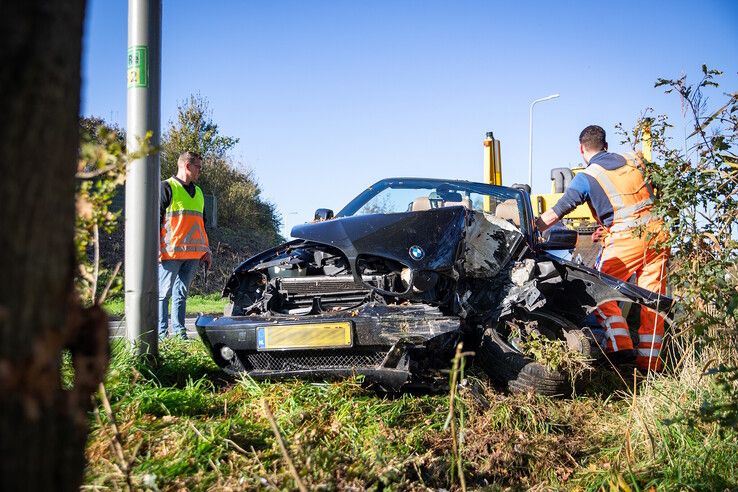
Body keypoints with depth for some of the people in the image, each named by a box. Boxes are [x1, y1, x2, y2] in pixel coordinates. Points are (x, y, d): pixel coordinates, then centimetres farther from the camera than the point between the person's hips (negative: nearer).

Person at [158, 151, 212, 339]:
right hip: (171, 253, -7)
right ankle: (161, 333, -2)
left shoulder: (198, 192, 21)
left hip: (193, 254, 7)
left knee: (182, 293, 10)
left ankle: (179, 331, 13)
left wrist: (206, 250, 21)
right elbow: (155, 218, -7)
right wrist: (155, 248, -14)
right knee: (164, 293, -3)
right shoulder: (167, 187, -2)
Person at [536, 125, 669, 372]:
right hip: (657, 232, 5)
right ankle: (650, 361, 8)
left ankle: (620, 345, -8)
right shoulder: (633, 162, 13)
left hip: (625, 240, -5)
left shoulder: (587, 177, -1)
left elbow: (554, 214, -3)